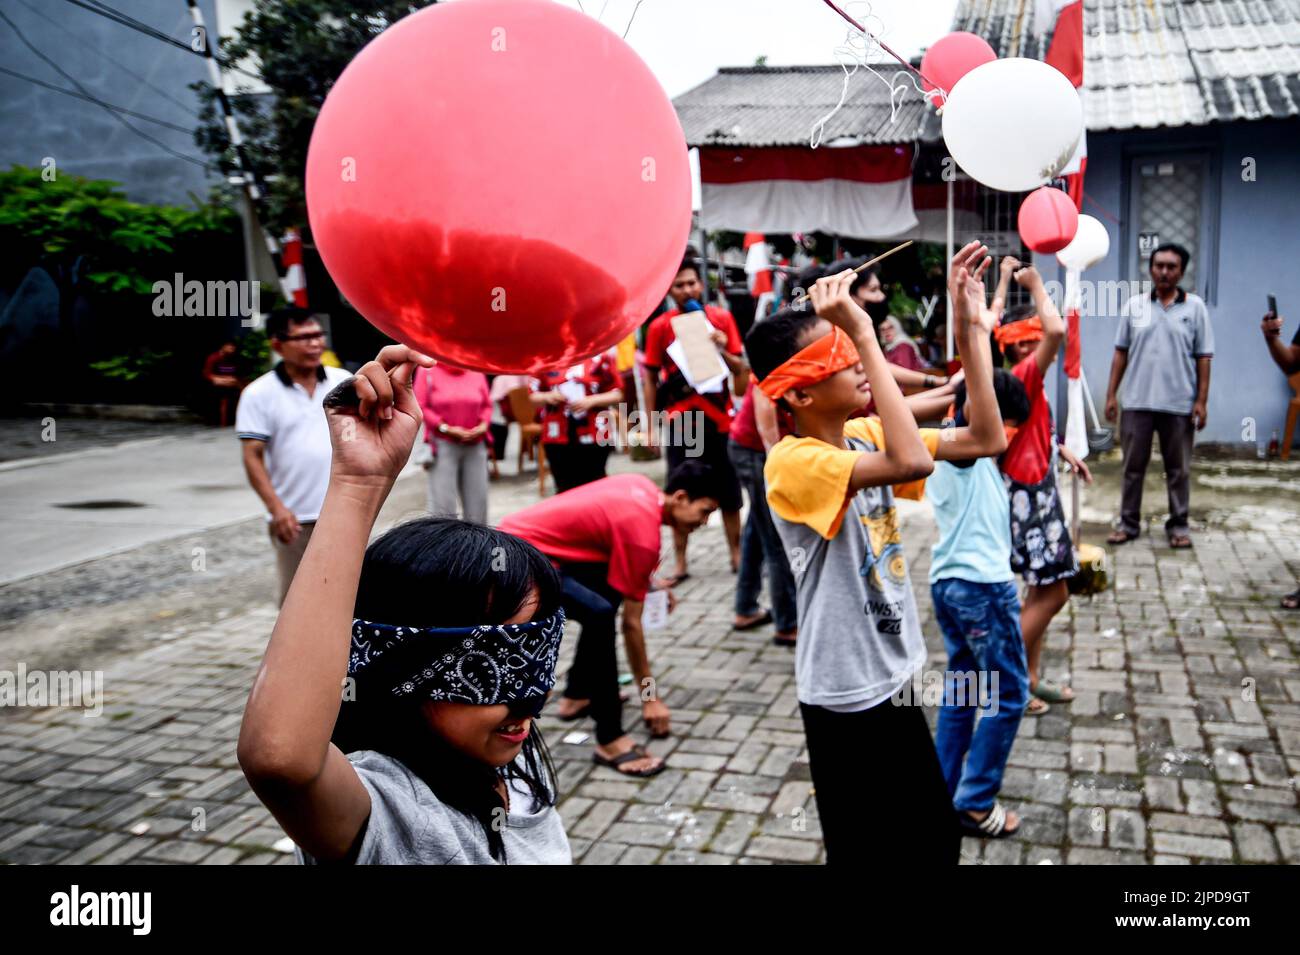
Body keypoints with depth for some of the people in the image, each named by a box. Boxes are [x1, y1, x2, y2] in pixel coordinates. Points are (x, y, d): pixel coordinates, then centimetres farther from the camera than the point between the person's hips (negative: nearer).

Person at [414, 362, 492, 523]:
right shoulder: (428, 371, -2)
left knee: (478, 502, 5)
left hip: (475, 445, 3)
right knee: (443, 504, -9)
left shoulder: (477, 371, 7)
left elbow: (487, 405, 13)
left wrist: (483, 425, -5)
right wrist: (445, 428, -12)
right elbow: (420, 406, -5)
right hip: (442, 445, -3)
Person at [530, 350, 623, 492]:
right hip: (558, 437, 2)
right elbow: (533, 395, 12)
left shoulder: (599, 357, -2)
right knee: (565, 488, 5)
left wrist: (591, 401, -14)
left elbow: (617, 394, 0)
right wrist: (548, 397, -10)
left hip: (595, 436, -2)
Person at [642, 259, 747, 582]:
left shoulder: (721, 318, 0)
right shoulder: (660, 326, -2)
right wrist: (651, 425, -1)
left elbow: (740, 368, 4)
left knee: (729, 493, 9)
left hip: (718, 419, 1)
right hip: (680, 422, -1)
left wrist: (722, 351, -17)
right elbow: (651, 378, 2)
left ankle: (737, 556, 22)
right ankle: (680, 564, 13)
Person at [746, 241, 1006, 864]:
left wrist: (970, 321, -5)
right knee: (868, 851, 9)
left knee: (937, 841, 21)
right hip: (847, 697, -8)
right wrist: (863, 331, -36)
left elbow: (985, 440, 0)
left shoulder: (864, 436, 2)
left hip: (894, 679, 8)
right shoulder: (792, 463, -23)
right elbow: (911, 462, -40)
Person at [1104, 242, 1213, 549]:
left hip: (1179, 404, -1)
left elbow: (1203, 357, 1)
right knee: (1133, 467, 8)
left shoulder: (1194, 307, 2)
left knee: (1179, 469, 8)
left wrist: (1202, 400, -4)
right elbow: (1121, 352, 7)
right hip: (1136, 401, 1)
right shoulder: (1135, 305, 6)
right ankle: (1128, 523, 17)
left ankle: (1178, 524, 19)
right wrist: (1111, 393, 2)